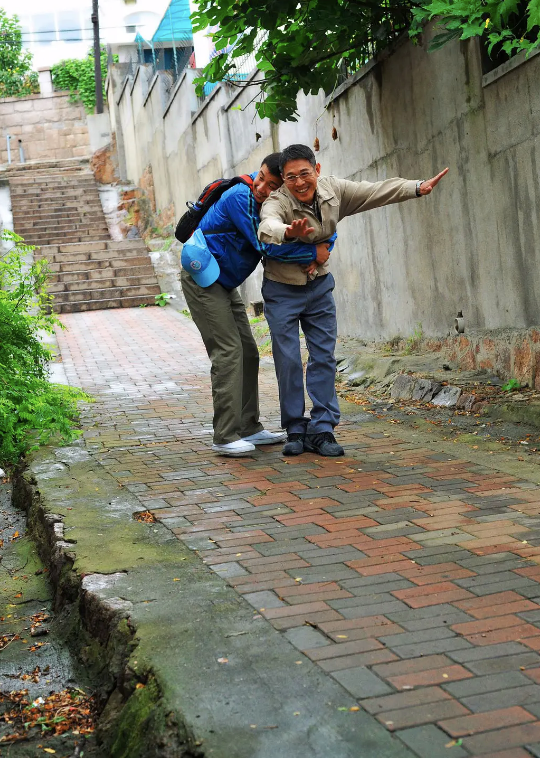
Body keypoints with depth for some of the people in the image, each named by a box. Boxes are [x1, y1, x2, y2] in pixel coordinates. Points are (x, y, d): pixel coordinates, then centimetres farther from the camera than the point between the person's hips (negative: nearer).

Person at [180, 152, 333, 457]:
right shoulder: (240, 198, -24)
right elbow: (265, 245, -28)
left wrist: (323, 249, -18)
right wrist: (313, 253, -24)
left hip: (225, 284, 9)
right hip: (203, 280, -9)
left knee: (248, 352, 8)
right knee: (228, 352, -14)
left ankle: (249, 428, 14)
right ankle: (225, 437, -11)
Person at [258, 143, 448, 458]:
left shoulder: (333, 190, -11)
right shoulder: (277, 203, -25)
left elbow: (377, 191, -6)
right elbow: (268, 227, -48)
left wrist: (418, 187, -18)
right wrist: (289, 232, -71)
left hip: (318, 284, 4)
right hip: (282, 290, -4)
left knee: (324, 356, 0)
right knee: (288, 360, -4)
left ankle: (322, 429, 4)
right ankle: (295, 430, 8)